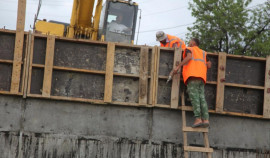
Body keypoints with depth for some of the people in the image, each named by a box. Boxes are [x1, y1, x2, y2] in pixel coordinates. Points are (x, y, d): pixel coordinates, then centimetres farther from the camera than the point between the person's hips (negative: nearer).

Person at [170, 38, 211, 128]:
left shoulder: (189, 49, 16)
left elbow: (189, 57, -7)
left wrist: (178, 67, -11)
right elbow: (209, 65, 19)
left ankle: (198, 118, -28)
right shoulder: (203, 52, 31)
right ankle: (205, 119, -17)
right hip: (202, 77, 6)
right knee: (202, 97, -3)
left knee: (194, 97, -14)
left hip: (192, 76, -6)